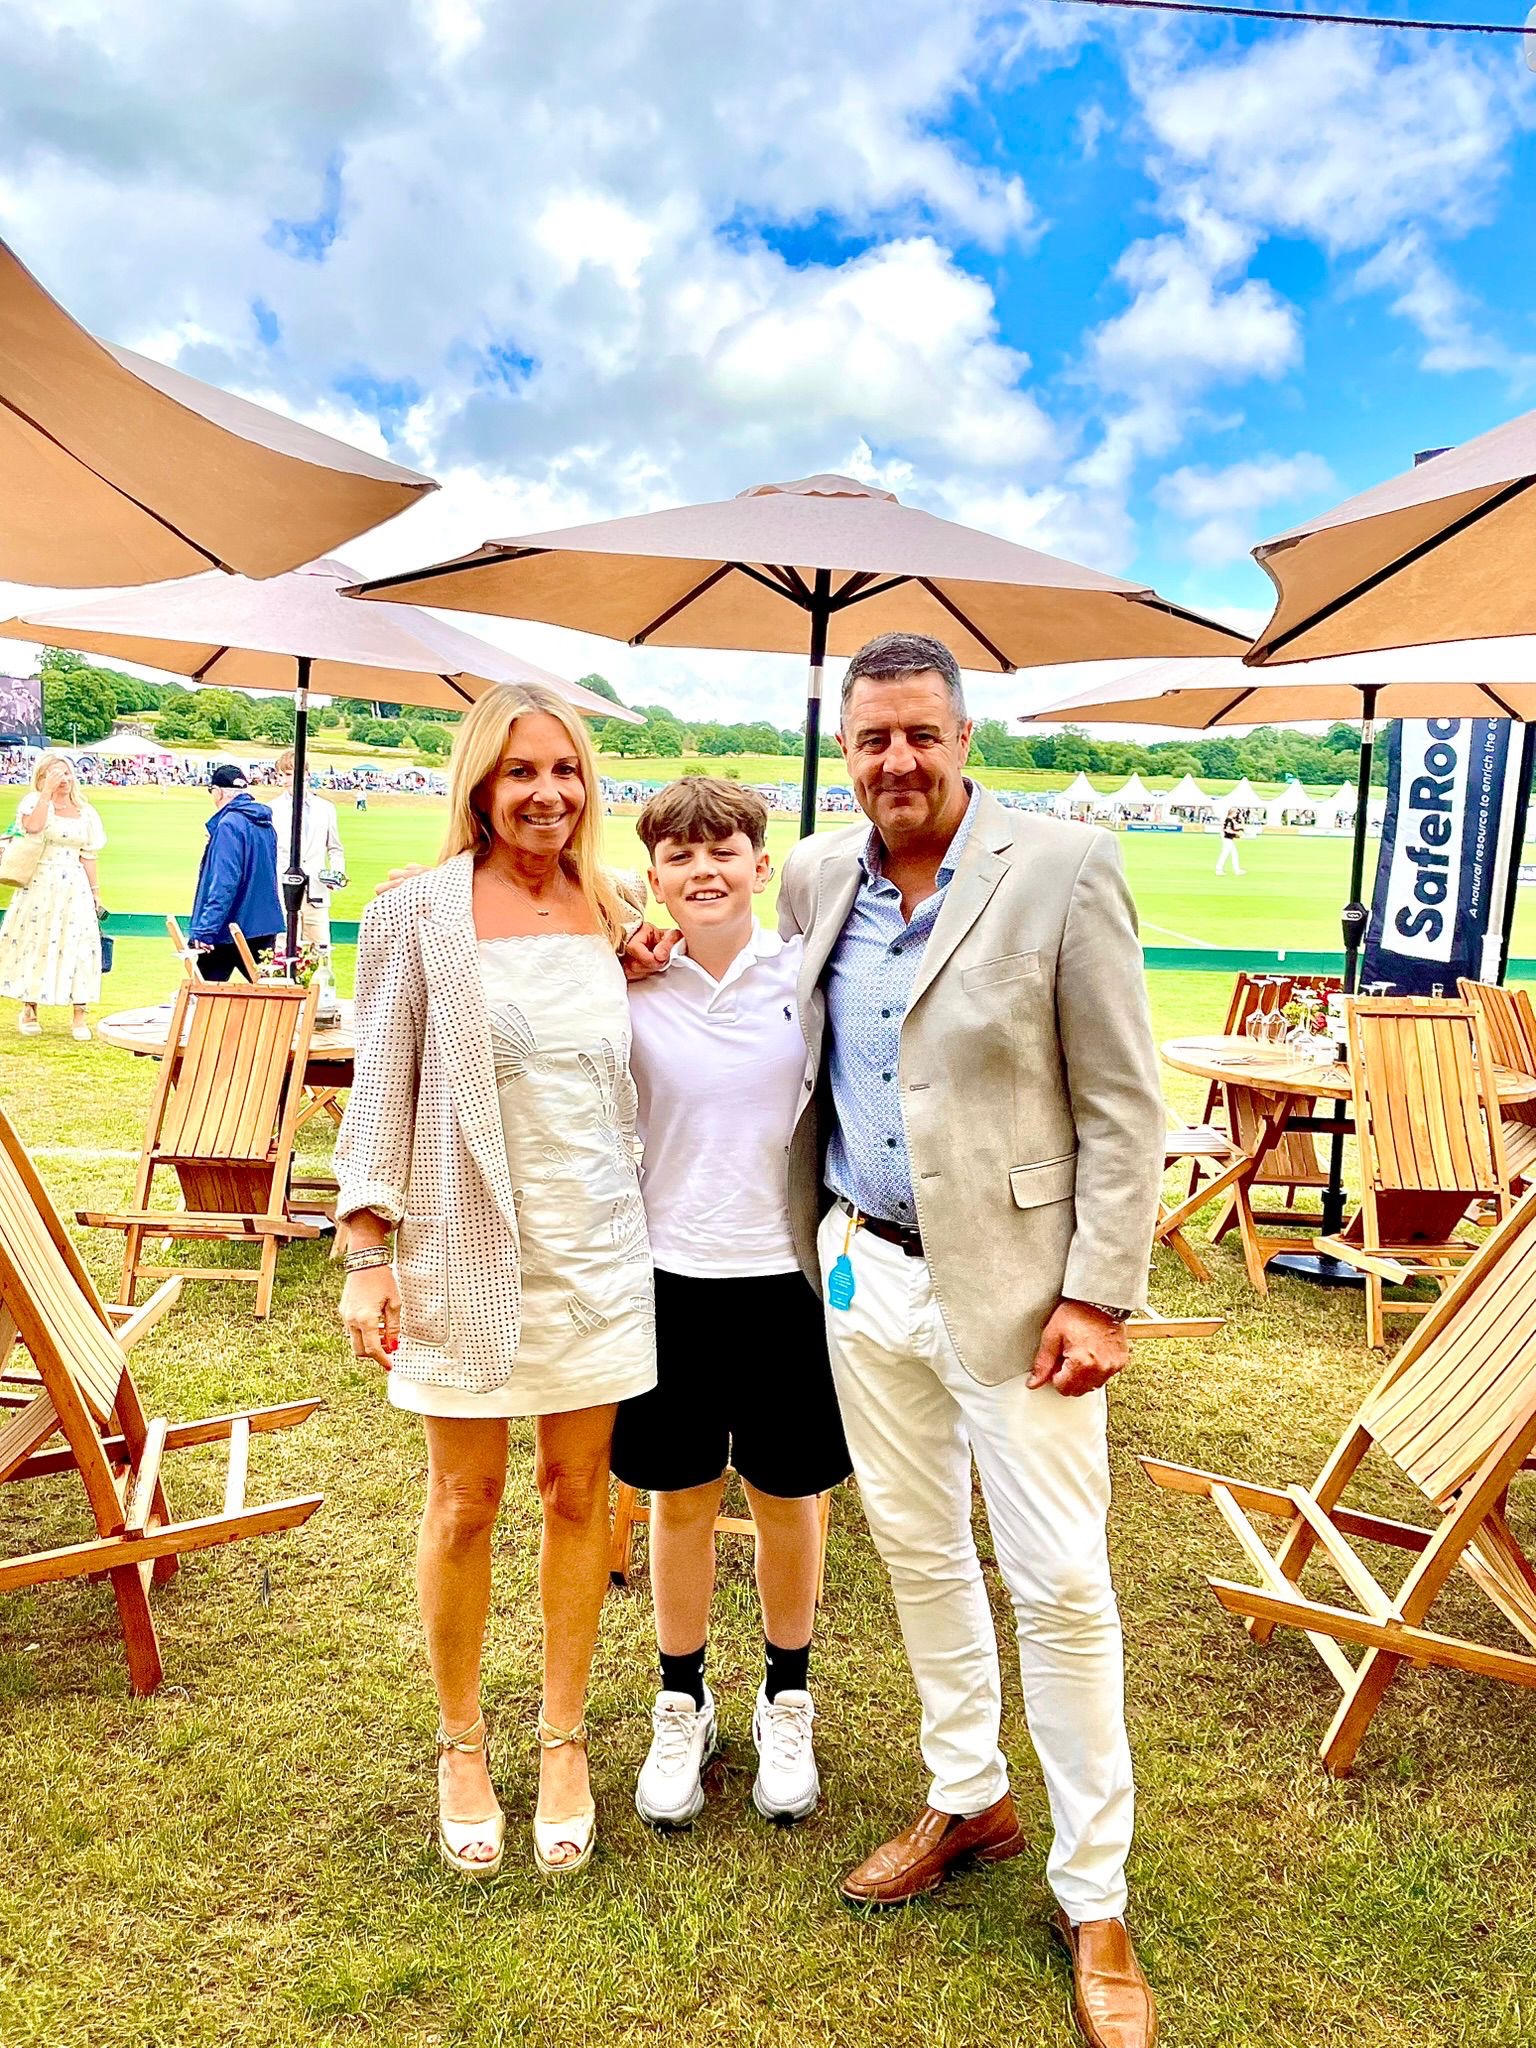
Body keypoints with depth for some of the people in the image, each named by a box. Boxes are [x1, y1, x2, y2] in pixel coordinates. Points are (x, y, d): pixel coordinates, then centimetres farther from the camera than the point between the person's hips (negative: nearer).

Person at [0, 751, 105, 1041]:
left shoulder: (85, 812, 10)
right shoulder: (35, 802, -1)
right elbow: (32, 827, -24)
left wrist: (95, 892, 8)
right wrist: (47, 792, -21)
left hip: (75, 889, 3)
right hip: (40, 886, -3)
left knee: (78, 945, -2)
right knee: (36, 942, 3)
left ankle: (79, 1016, 0)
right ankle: (29, 1010, 16)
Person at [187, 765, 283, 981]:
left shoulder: (229, 825, -15)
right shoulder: (265, 824, 10)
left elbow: (224, 883, -23)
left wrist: (205, 929, -23)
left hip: (229, 930, -8)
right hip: (264, 926, 8)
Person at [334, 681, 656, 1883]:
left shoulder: (612, 916, 4)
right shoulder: (419, 914, -6)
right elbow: (382, 1089, -4)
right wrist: (369, 1256, -6)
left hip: (597, 1245, 3)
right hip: (467, 1247, -3)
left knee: (580, 1495, 11)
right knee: (465, 1505, 9)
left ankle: (564, 1737, 31)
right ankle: (462, 1743, 31)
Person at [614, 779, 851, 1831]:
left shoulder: (808, 975, -5)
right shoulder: (624, 987, -4)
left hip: (788, 1276, 0)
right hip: (667, 1277, 0)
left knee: (788, 1498, 15)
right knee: (680, 1500, 14)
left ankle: (787, 1701, 38)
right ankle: (683, 1705, 37)